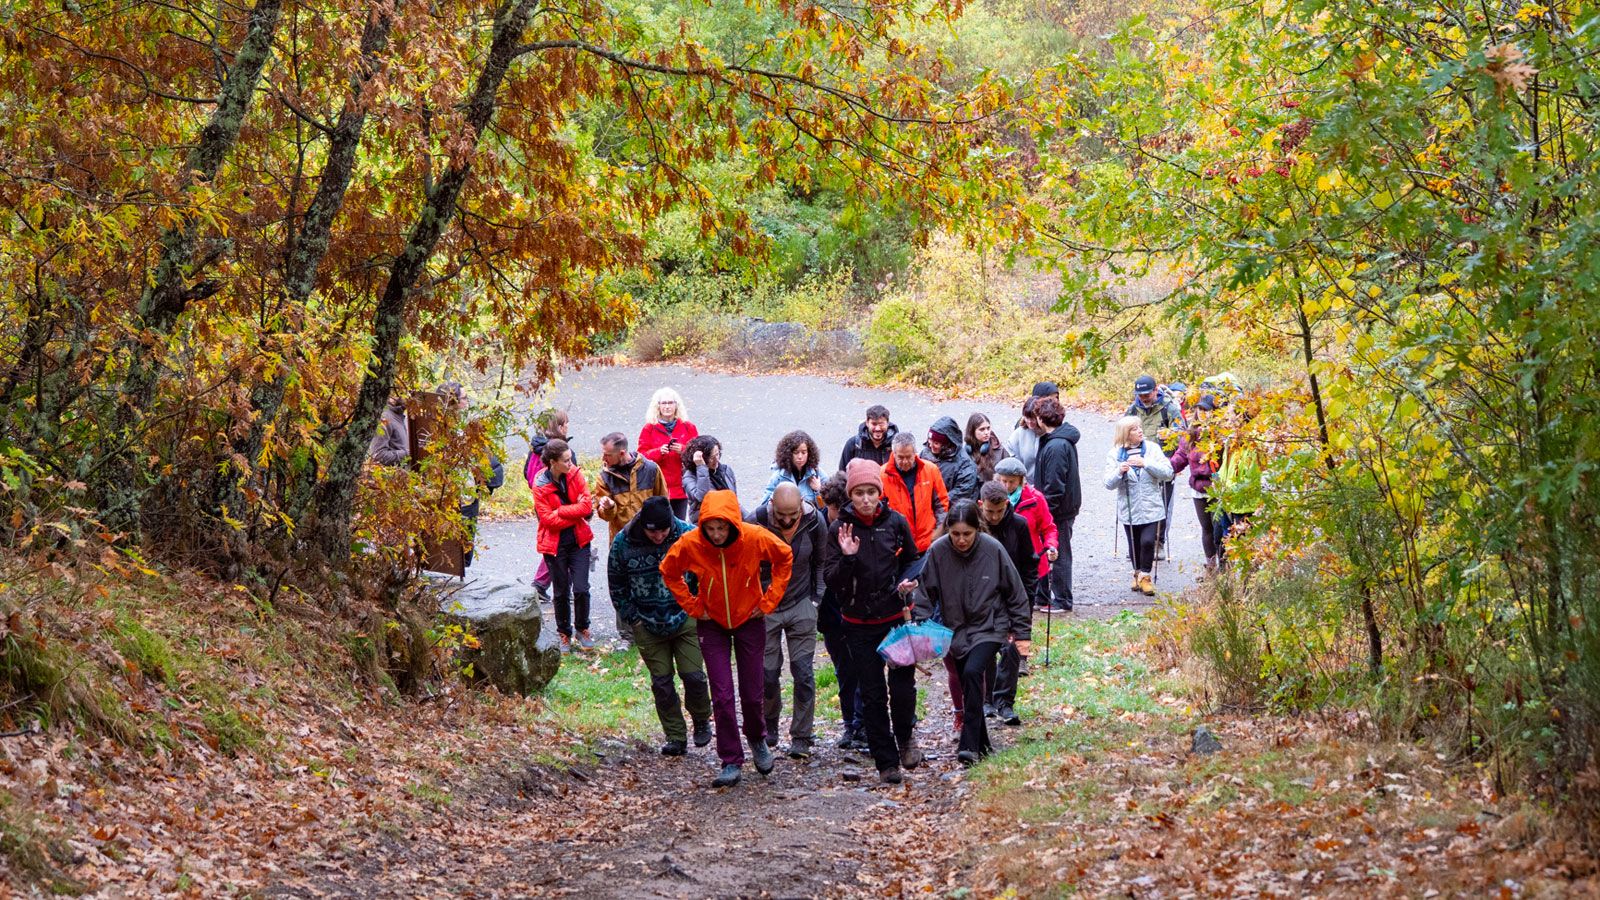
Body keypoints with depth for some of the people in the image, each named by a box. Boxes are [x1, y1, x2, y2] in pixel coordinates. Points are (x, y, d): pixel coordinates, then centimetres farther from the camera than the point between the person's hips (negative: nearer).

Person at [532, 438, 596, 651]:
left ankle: (582, 629, 19)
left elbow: (587, 505, -9)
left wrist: (560, 510, -17)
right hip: (555, 543, -2)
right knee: (561, 592, 9)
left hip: (578, 540, 2)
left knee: (581, 589, -3)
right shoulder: (540, 485, -13)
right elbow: (547, 519, -17)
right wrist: (575, 512, -15)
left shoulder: (574, 474, -4)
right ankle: (564, 633, 27)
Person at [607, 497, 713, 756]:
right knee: (661, 682, 4)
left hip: (685, 620, -1)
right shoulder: (623, 542, -11)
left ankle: (702, 720, 23)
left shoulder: (688, 534, -13)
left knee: (693, 674, -6)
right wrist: (631, 617, 2)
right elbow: (617, 585, 4)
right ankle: (676, 738, 16)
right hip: (647, 625, 1)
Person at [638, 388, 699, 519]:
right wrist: (659, 452, -16)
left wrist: (683, 450, -12)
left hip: (680, 488, 1)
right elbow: (642, 456, 2)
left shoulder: (688, 428, 8)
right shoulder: (649, 429, 5)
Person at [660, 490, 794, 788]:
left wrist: (769, 601, -7)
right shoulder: (690, 544, -22)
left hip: (749, 620, 0)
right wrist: (692, 606, -6)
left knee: (752, 694, 8)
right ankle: (731, 762, 4)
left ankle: (757, 739, 38)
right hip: (712, 624, 0)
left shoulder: (756, 538, -23)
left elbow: (785, 558, -4)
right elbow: (669, 572, -2)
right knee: (722, 696, -6)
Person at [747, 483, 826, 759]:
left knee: (803, 671, -4)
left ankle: (802, 737, 5)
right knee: (768, 672, 4)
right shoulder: (756, 523, -19)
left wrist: (816, 599, 4)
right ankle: (769, 723, 31)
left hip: (801, 604, 1)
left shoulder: (815, 523, -13)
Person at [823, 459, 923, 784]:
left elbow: (911, 560, 14)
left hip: (896, 616, 0)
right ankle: (886, 763, 11)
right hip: (859, 623, 0)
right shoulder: (839, 529, -5)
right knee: (872, 693, 3)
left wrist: (908, 581, -6)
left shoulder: (896, 522, -2)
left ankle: (905, 736, 23)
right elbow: (830, 580, -6)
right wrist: (847, 557, -23)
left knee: (903, 683, -7)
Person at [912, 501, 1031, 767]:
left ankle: (970, 745, -21)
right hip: (956, 630, 3)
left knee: (973, 673, -23)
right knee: (968, 684, 8)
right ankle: (981, 744, 24)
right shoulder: (937, 551, -10)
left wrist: (1022, 633, 0)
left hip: (989, 627, -3)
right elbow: (925, 594, -1)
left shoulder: (993, 550, -13)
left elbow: (1015, 592, -3)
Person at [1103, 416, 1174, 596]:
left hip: (1151, 508, -1)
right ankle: (1138, 573, 35)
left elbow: (1168, 473, -7)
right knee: (1134, 545, 10)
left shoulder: (1152, 448, 0)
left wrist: (1146, 464, -19)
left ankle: (1144, 576, 4)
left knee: (1148, 541, -14)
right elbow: (1109, 484, -5)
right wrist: (1119, 472, -25)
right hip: (1129, 510, 1)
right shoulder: (1114, 454, -1)